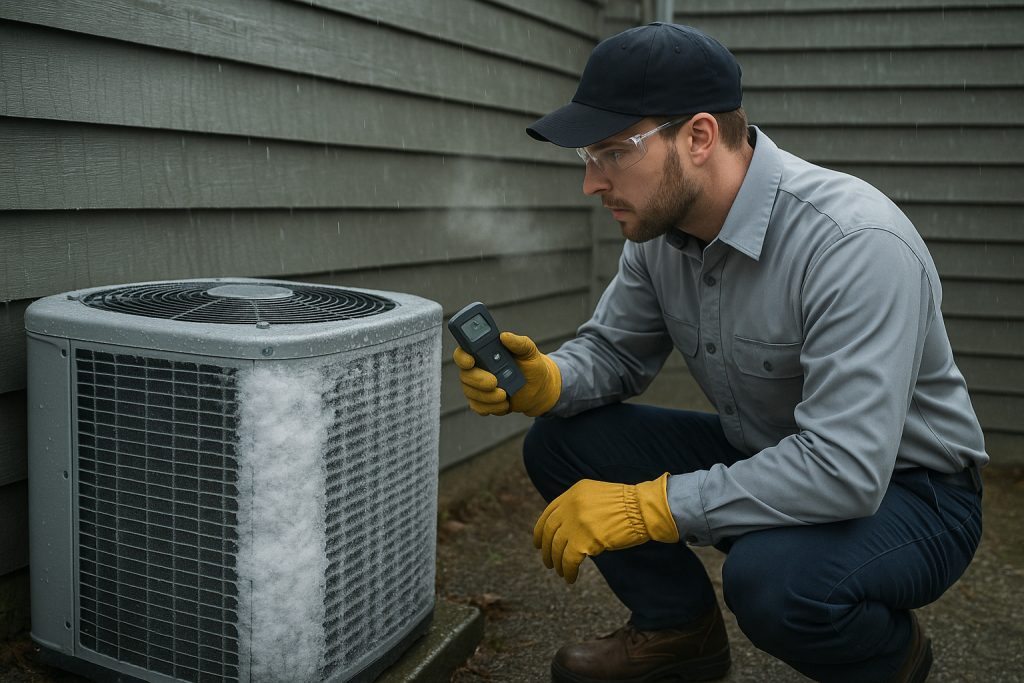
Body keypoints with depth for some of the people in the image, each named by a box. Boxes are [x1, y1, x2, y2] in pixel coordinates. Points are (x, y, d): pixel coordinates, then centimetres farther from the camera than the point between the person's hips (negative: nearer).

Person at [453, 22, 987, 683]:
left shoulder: (855, 243, -31)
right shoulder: (661, 227, -7)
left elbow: (846, 470, -36)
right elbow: (616, 351, 5)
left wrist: (645, 507, -33)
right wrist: (543, 380, -19)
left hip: (905, 487, -6)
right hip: (762, 457, 7)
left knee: (772, 577, -37)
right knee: (561, 442, -7)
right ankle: (680, 629, 12)